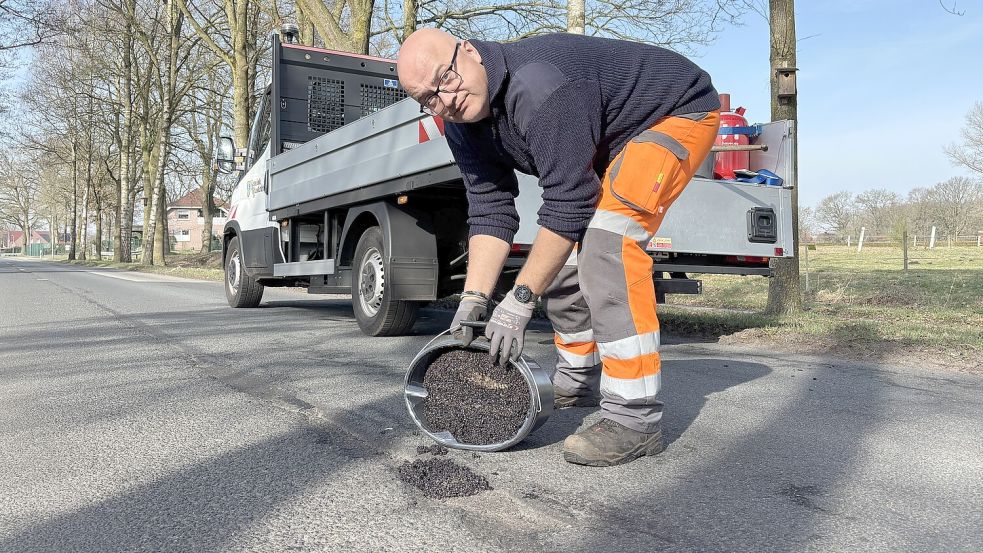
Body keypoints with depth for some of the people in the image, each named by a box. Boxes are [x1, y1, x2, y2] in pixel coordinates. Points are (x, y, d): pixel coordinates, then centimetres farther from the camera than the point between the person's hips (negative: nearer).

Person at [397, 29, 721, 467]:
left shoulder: (538, 85, -36)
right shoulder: (462, 125, -9)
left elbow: (568, 202, -35)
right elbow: (489, 211, -8)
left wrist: (520, 300, -30)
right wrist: (473, 300, -17)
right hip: (607, 145, 9)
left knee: (606, 236, -28)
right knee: (559, 249, 5)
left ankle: (635, 417, -24)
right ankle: (578, 380, 24)